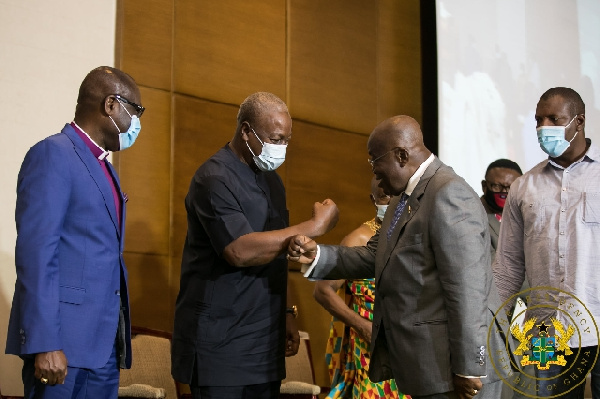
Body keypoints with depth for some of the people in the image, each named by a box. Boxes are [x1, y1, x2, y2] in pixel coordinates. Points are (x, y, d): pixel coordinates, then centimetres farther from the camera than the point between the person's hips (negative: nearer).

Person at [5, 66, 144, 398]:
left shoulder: (104, 168, 19)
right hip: (64, 342, -8)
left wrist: (119, 339, 15)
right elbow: (36, 253, -16)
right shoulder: (52, 154, -8)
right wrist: (44, 344, -21)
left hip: (104, 344, 8)